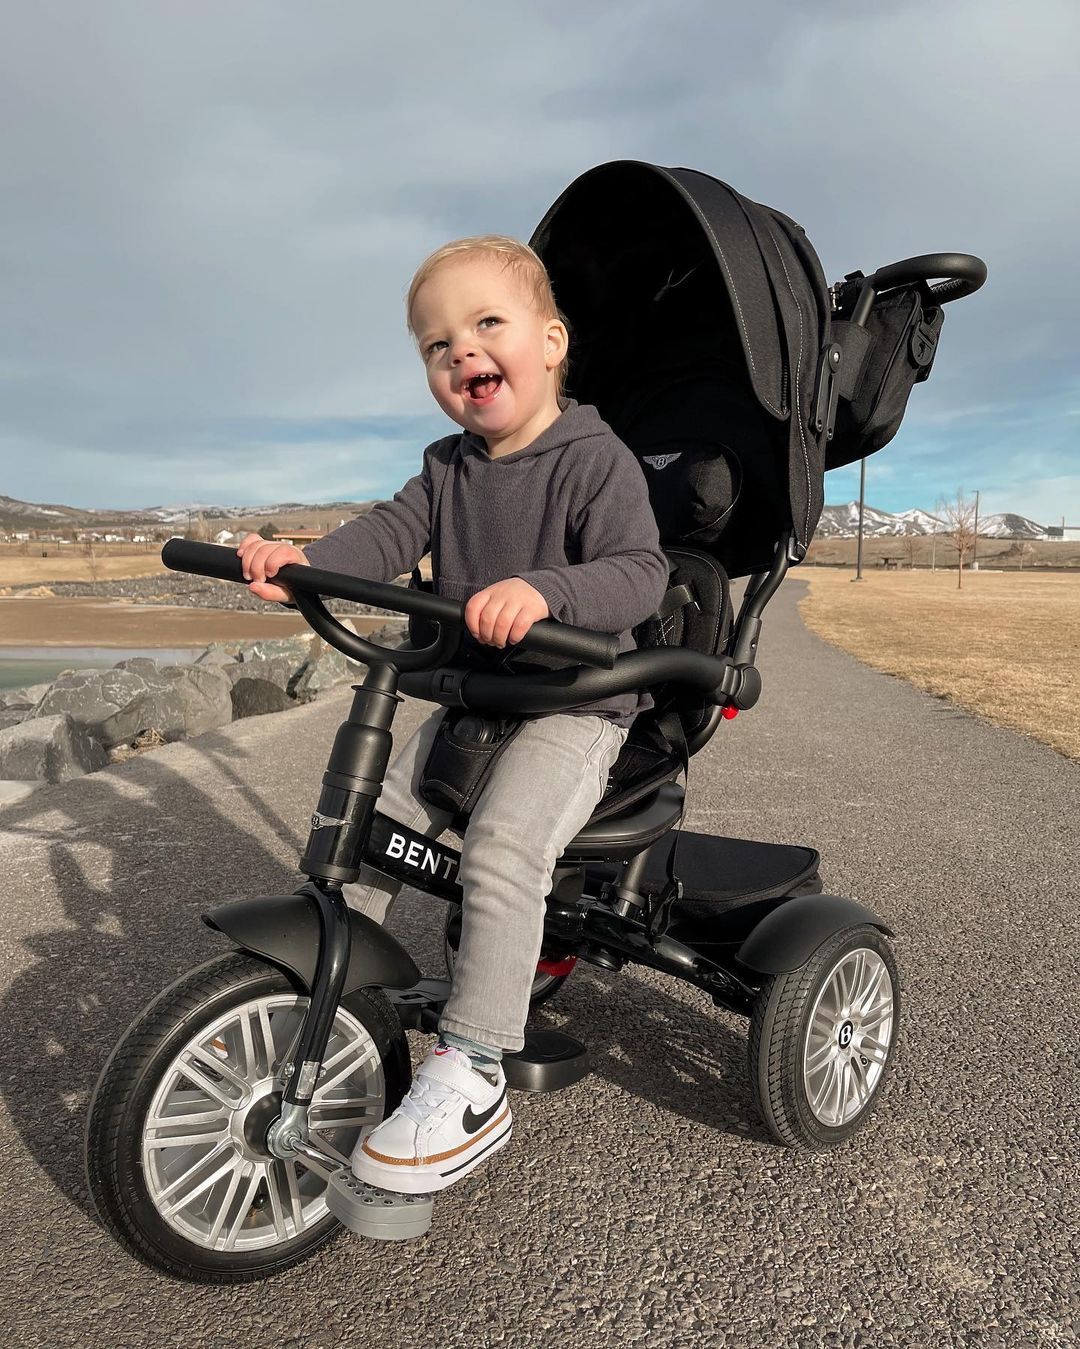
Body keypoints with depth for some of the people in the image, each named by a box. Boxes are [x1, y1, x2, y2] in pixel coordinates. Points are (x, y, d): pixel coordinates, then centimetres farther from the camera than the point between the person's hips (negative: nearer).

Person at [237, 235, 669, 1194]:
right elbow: (388, 535, -3)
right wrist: (303, 563, -24)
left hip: (576, 705, -7)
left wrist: (545, 591, -43)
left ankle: (472, 1078, -17)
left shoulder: (596, 459, -10)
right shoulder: (448, 467, 11)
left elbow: (639, 572, -23)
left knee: (503, 844, -29)